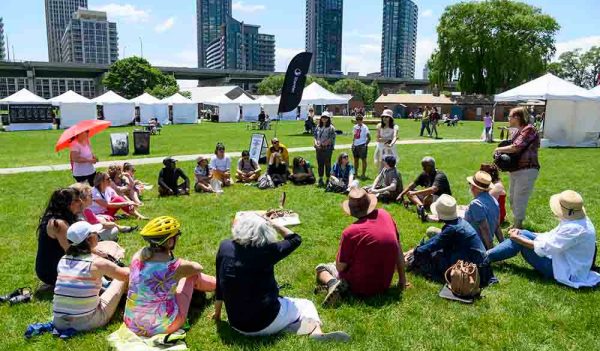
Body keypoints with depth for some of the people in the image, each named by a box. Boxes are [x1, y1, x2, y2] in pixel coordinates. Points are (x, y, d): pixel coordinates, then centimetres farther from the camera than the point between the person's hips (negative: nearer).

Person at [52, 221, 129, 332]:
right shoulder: (97, 262, -13)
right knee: (121, 279, 9)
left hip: (59, 323, 5)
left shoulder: (63, 260, 2)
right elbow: (126, 275, 0)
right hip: (87, 323, -5)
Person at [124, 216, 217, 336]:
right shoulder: (175, 266, -24)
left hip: (133, 324, 5)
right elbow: (198, 268, 1)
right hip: (164, 326, -5)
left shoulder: (138, 255, -11)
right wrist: (186, 266, 23)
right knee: (193, 275, 14)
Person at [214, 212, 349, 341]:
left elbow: (219, 285, 6)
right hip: (267, 320, -4)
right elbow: (295, 239, 2)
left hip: (237, 325, 4)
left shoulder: (224, 247, -4)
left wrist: (217, 313, 19)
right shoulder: (266, 250, -15)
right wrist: (271, 224, 4)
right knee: (305, 304, 22)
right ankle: (316, 332, -8)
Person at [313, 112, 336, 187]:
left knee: (327, 164, 1)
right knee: (320, 163, 9)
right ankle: (320, 179, 18)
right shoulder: (318, 127, 11)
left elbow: (331, 139, -11)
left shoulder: (331, 128, -6)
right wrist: (316, 143, -5)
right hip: (319, 148, 5)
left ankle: (328, 179, 9)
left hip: (327, 148, -5)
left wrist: (322, 144, -15)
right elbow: (315, 136, 15)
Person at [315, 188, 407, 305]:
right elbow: (399, 250, 1)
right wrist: (402, 279, 11)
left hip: (360, 288, -6)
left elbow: (340, 267, -13)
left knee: (321, 268, 16)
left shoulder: (350, 232, -22)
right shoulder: (385, 215, -7)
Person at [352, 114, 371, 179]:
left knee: (363, 160, 0)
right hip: (355, 145, 7)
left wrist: (365, 144, -16)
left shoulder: (365, 127, -8)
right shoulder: (355, 127, 11)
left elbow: (369, 138, -9)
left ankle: (363, 174, 6)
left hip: (362, 146, -7)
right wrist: (353, 143, 9)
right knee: (356, 159, 14)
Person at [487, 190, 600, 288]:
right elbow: (551, 236, 9)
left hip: (565, 272, -9)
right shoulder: (576, 219, 1)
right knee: (523, 234, 4)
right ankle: (488, 255, 6)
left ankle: (485, 258, -6)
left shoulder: (574, 229, -29)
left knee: (520, 240, -13)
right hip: (564, 260, 9)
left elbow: (544, 248, -25)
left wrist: (518, 238, -14)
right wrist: (521, 233, 4)